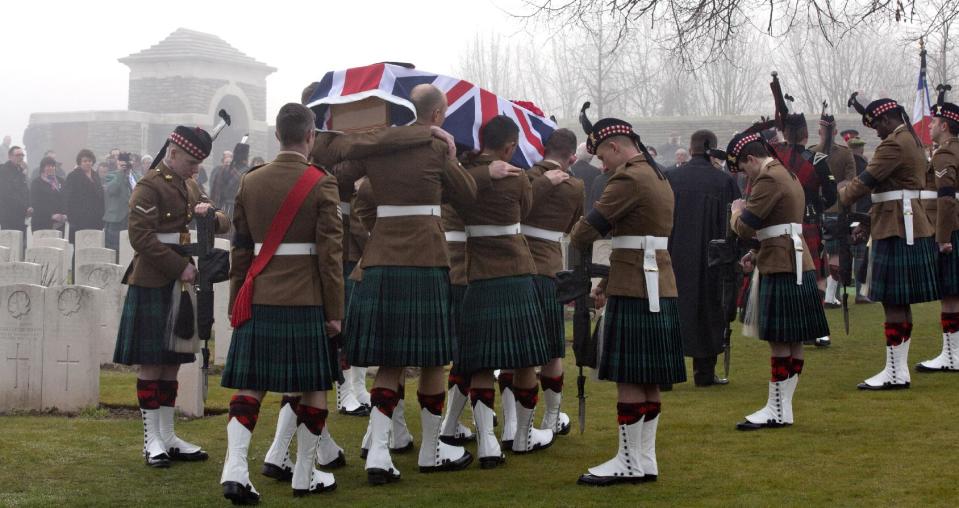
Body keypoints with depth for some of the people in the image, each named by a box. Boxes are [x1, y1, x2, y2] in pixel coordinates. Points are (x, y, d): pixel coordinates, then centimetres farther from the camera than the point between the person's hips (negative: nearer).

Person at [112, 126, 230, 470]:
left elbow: (224, 224, 17)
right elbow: (141, 237, -17)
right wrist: (180, 267, -19)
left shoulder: (189, 186, 15)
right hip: (153, 285, -8)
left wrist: (210, 214, -6)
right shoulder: (149, 187, -10)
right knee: (151, 362, -2)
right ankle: (152, 440, 3)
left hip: (181, 285, 8)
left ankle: (167, 436, 16)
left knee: (172, 361, 10)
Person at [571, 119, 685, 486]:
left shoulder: (629, 178, -14)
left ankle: (630, 463, 1)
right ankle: (645, 460, 15)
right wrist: (608, 284, 18)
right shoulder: (657, 177, 17)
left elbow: (588, 229, -14)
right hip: (660, 290, 10)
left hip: (634, 292, -10)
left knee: (628, 378, -4)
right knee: (648, 381, 11)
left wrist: (576, 242, 10)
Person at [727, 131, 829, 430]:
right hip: (796, 265, 10)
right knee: (793, 341, 10)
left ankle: (777, 410, 0)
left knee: (780, 340, -5)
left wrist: (737, 211, 3)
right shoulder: (788, 176, 17)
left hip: (782, 270, -10)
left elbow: (745, 228, -17)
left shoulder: (769, 179, -15)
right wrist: (757, 253, 15)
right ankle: (783, 408, 14)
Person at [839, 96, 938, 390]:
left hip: (896, 231, -10)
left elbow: (866, 180, -19)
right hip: (914, 229, 10)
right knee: (901, 303, 12)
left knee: (893, 302, -6)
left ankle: (894, 373, -4)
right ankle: (900, 369, 17)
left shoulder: (894, 144, -15)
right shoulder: (912, 141, 17)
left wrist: (840, 200, -8)